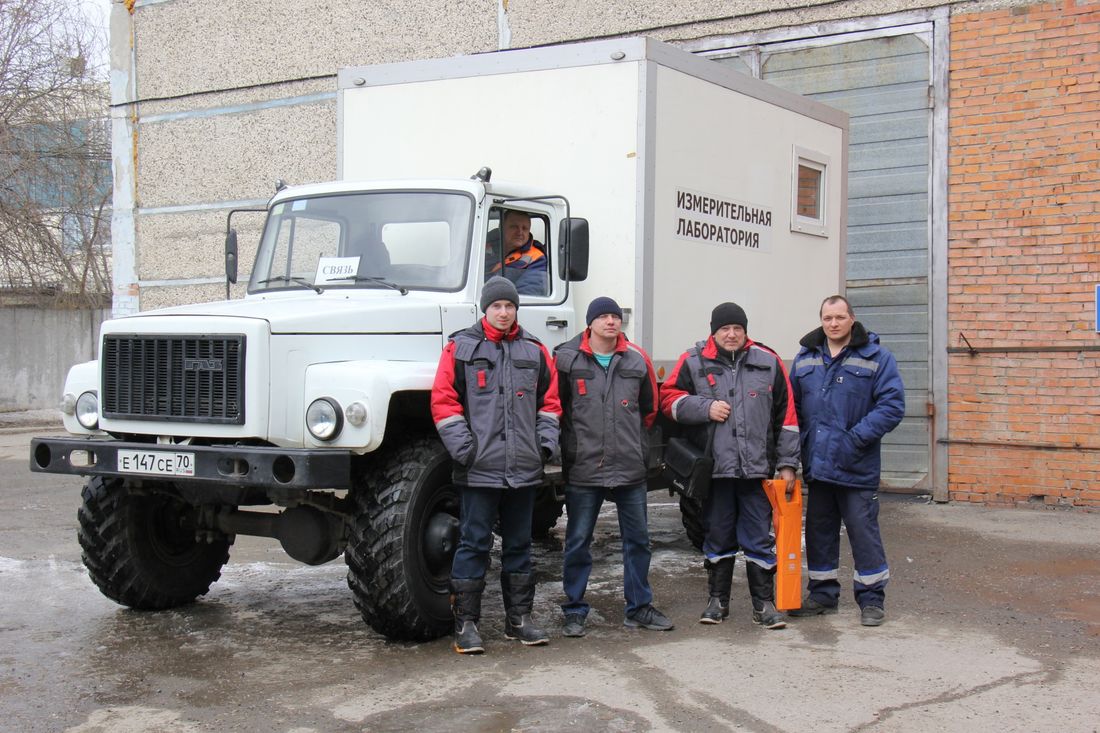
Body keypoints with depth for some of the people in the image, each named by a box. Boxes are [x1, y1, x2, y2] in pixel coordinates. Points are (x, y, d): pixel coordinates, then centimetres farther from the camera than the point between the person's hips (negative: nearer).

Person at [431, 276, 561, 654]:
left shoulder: (534, 351, 11)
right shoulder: (461, 348, 0)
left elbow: (549, 401, 17)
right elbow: (443, 403, -4)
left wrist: (547, 444, 4)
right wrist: (464, 449, -11)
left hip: (524, 468, 4)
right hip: (479, 468, -4)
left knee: (519, 545, 13)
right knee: (474, 545, -1)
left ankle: (518, 618, 23)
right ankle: (466, 624, 6)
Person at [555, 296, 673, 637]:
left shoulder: (637, 360, 6)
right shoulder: (567, 359, -3)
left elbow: (649, 409, 17)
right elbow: (554, 408, 3)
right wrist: (571, 446, 2)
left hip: (630, 468, 3)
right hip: (583, 469, -3)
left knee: (638, 539, 10)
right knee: (577, 542, 4)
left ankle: (639, 608, 22)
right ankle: (574, 612, 15)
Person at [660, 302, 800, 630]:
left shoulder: (768, 362, 5)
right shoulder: (694, 362, 2)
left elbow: (786, 415, 7)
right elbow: (669, 398, 4)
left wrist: (787, 463, 4)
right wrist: (706, 407, -11)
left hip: (757, 468, 0)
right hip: (714, 468, 0)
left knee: (759, 538, 4)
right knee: (718, 537, 11)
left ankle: (764, 602, 14)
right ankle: (718, 600, 23)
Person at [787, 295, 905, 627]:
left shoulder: (877, 358, -4)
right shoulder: (805, 359, 10)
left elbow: (892, 405, -10)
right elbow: (793, 406, 15)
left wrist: (856, 437, -17)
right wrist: (801, 445, 2)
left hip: (857, 467, -4)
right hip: (817, 464, 5)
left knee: (864, 531, 0)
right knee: (819, 531, 13)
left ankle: (872, 598, 12)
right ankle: (823, 593, 26)